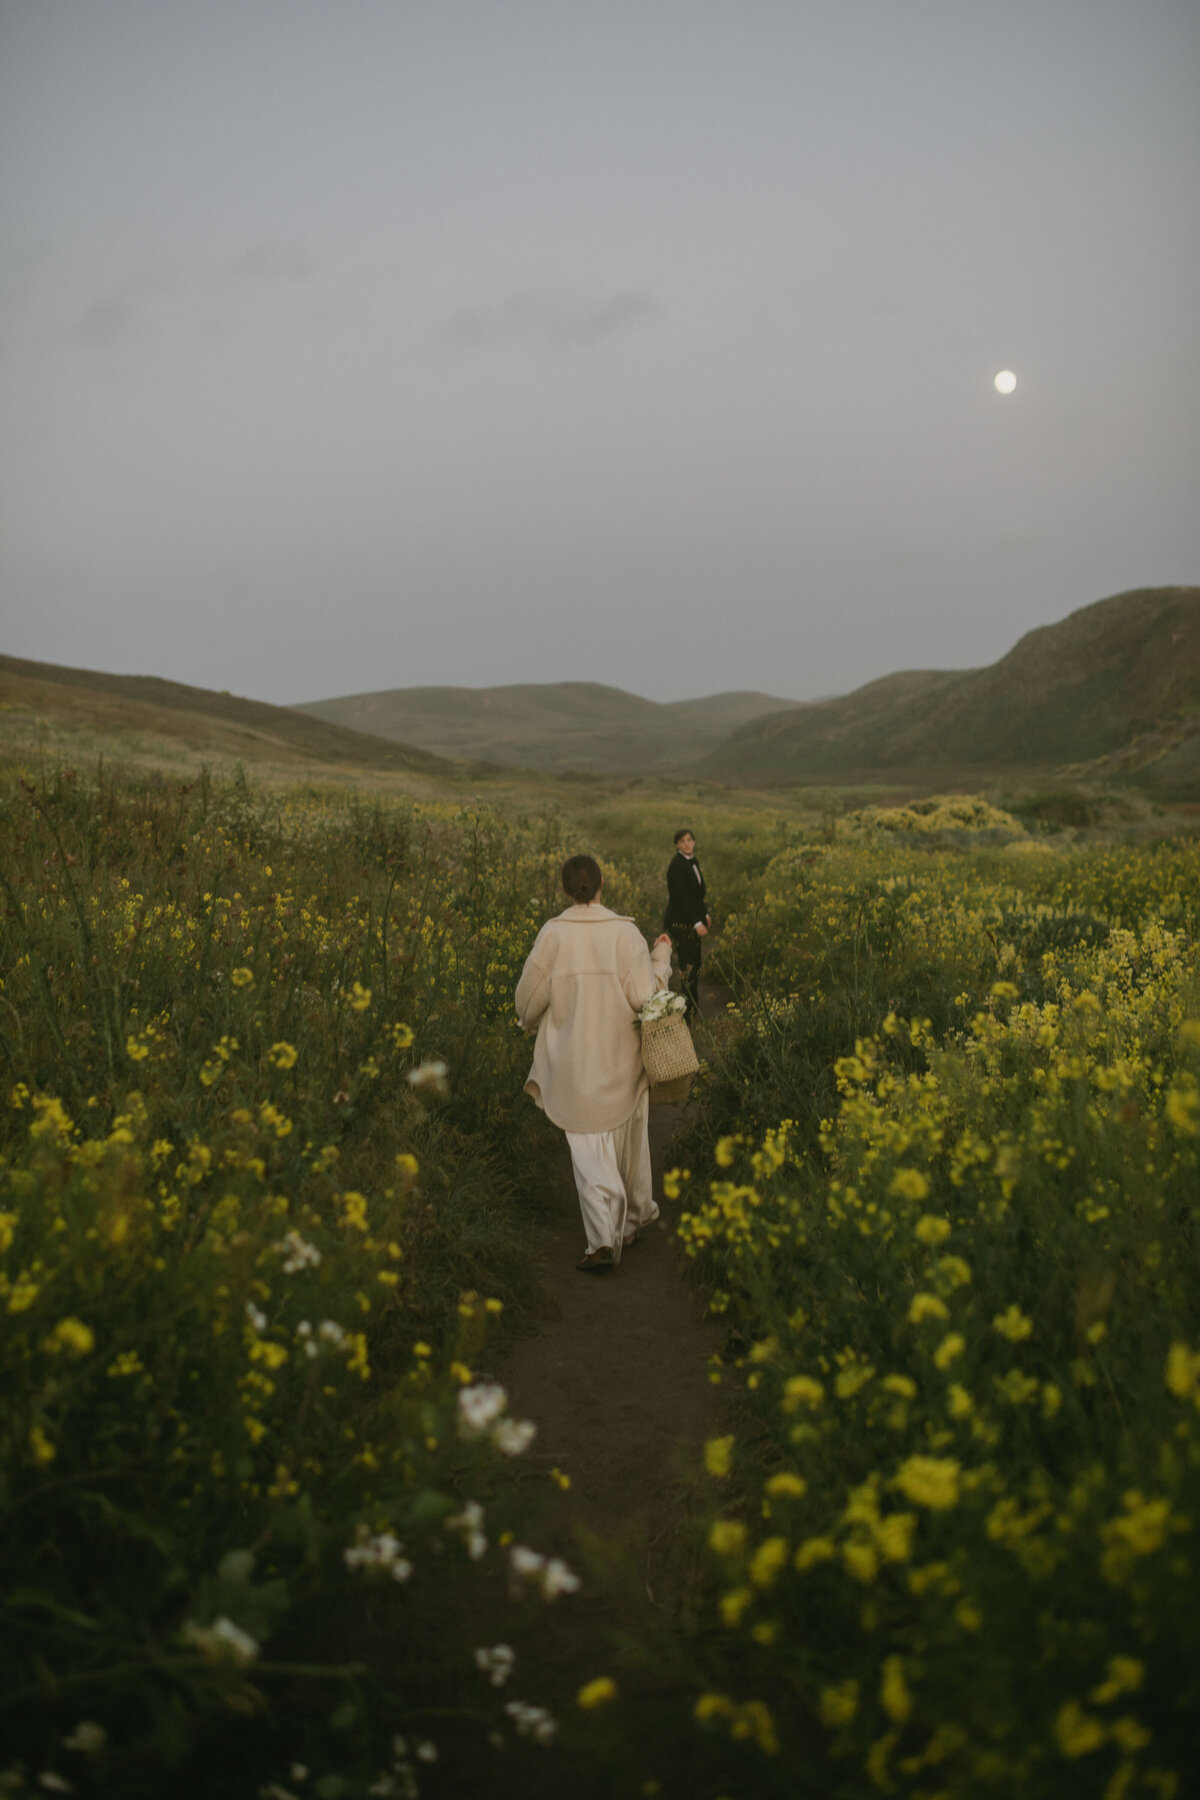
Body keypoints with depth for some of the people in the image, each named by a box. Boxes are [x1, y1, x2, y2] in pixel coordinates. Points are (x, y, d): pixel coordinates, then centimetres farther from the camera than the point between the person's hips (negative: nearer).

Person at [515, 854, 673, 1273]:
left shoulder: (552, 934, -9)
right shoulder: (626, 932, -9)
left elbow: (528, 999, -4)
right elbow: (643, 996, -12)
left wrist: (534, 1022, 19)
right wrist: (661, 958, 5)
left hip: (576, 1061, -1)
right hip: (622, 1058, 2)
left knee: (589, 1148, 2)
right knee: (628, 1138, 21)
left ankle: (603, 1240, -12)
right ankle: (634, 1218, 37)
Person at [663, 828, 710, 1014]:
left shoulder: (693, 861, 11)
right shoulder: (676, 866, -17)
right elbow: (682, 898, -22)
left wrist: (706, 915, 17)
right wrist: (697, 923, -24)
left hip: (693, 920, 9)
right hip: (680, 922, -9)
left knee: (695, 963, 11)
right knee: (688, 966, -10)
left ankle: (693, 1008, 19)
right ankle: (687, 1009, -4)